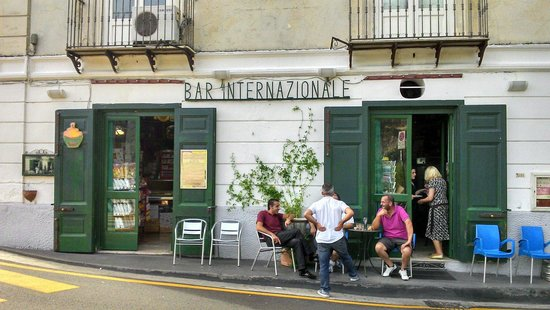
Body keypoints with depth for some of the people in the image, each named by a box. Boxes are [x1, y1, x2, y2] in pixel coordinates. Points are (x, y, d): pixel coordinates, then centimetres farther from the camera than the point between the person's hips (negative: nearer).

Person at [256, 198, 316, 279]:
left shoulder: (277, 215, 26)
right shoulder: (262, 213, 4)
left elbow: (290, 215, 30)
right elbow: (258, 227, -12)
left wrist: (288, 219, 4)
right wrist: (272, 234, -23)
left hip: (281, 238, 7)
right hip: (271, 239, -7)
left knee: (297, 242, -22)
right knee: (296, 231, -19)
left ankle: (302, 270, -25)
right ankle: (310, 253, -5)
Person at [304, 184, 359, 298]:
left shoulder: (316, 204, 0)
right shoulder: (339, 203, 0)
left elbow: (306, 214, -17)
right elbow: (350, 212, -17)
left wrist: (317, 224, -8)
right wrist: (341, 222, -6)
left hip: (322, 240, -1)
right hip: (338, 238, 1)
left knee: (323, 265, 6)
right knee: (346, 257, 26)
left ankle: (325, 290, 8)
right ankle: (353, 275, 45)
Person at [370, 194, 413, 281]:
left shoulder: (399, 210, -13)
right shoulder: (381, 211, 0)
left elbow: (408, 223, -27)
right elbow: (374, 227, -3)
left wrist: (409, 240, -36)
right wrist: (378, 215, -18)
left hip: (402, 238, -3)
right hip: (388, 238, 3)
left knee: (407, 251, -33)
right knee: (378, 247, -26)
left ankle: (403, 270, 0)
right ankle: (390, 265, 2)